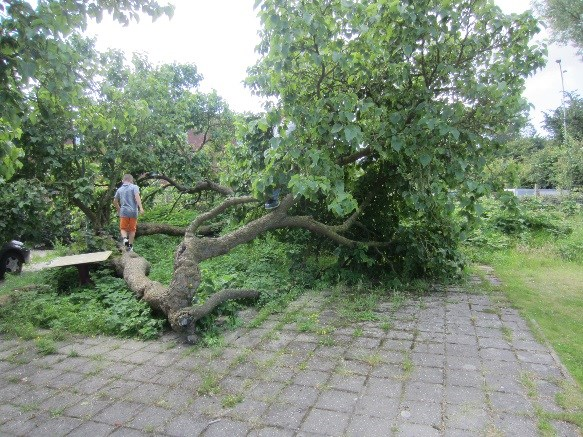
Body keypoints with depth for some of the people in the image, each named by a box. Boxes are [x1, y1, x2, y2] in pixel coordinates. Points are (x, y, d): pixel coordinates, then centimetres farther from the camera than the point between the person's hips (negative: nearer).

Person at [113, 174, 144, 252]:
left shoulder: (119, 190, 12)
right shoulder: (134, 187, 1)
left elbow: (115, 202, 17)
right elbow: (137, 196, -15)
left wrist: (118, 210, 32)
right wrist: (141, 207, -22)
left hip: (124, 211, 2)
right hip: (133, 211, -1)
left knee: (123, 228, 10)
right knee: (132, 229, 9)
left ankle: (125, 238, -18)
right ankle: (130, 245, 11)